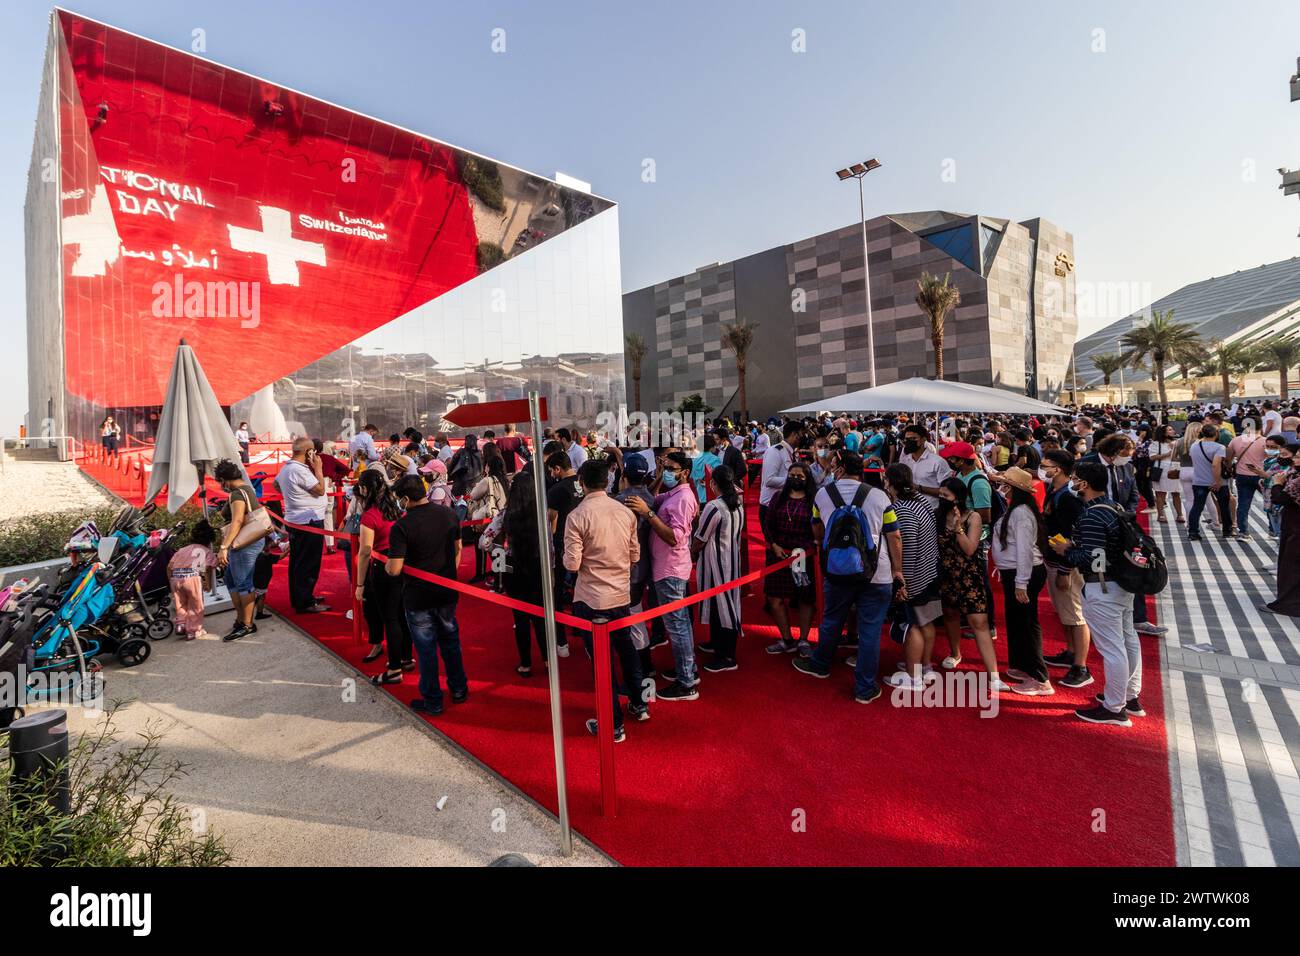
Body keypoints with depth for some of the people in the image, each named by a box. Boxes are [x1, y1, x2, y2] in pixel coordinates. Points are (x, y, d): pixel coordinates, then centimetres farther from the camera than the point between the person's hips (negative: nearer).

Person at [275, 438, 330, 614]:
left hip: (294, 520, 10)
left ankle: (298, 597, 30)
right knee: (308, 564, -3)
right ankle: (305, 603, 2)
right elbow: (320, 490, -19)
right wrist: (318, 468, -12)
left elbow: (276, 483, 27)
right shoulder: (300, 470, -21)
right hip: (309, 522, -10)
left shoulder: (286, 467, 10)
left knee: (297, 561, 18)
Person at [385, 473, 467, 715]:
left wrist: (385, 565, 0)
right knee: (450, 640, 21)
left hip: (418, 596, -4)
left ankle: (432, 701, 24)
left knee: (426, 648, 10)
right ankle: (459, 689, 34)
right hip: (447, 593, 5)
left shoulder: (401, 526, -21)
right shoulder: (449, 514, -5)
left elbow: (395, 569, -22)